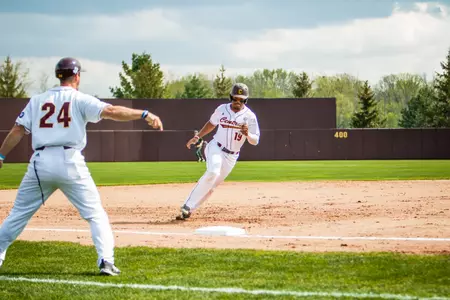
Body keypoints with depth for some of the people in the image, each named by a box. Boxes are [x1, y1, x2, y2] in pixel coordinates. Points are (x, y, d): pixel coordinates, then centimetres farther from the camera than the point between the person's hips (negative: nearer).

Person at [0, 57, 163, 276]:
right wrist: (144, 115, -11)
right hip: (70, 162, -3)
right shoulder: (80, 100, 3)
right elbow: (111, 111, -11)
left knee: (18, 214, 13)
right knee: (95, 214, 5)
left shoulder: (37, 101, 13)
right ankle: (106, 261, -7)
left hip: (39, 163, 3)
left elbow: (18, 130, 7)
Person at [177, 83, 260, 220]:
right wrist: (198, 136, 13)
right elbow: (211, 123, 20)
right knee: (213, 172, -29)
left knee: (210, 185, 3)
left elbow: (255, 141, -10)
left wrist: (247, 134, -31)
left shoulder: (250, 116, -7)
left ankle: (188, 209, 14)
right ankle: (187, 206, -29)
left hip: (231, 156, 1)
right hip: (216, 148, -1)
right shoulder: (222, 109, 0)